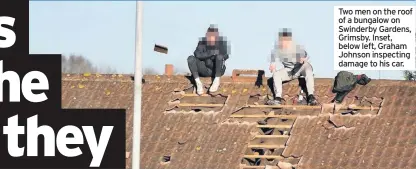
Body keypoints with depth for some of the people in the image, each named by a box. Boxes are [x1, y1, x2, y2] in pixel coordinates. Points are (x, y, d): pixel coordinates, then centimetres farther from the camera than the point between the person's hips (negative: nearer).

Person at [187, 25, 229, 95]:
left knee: (219, 56, -30)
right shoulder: (202, 42, -4)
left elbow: (226, 56, -18)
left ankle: (217, 81, -26)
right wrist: (211, 53, -28)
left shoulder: (221, 43, -7)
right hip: (205, 70, 2)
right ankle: (198, 83, -30)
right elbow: (197, 54, -19)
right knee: (191, 58, -20)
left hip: (218, 70, -2)